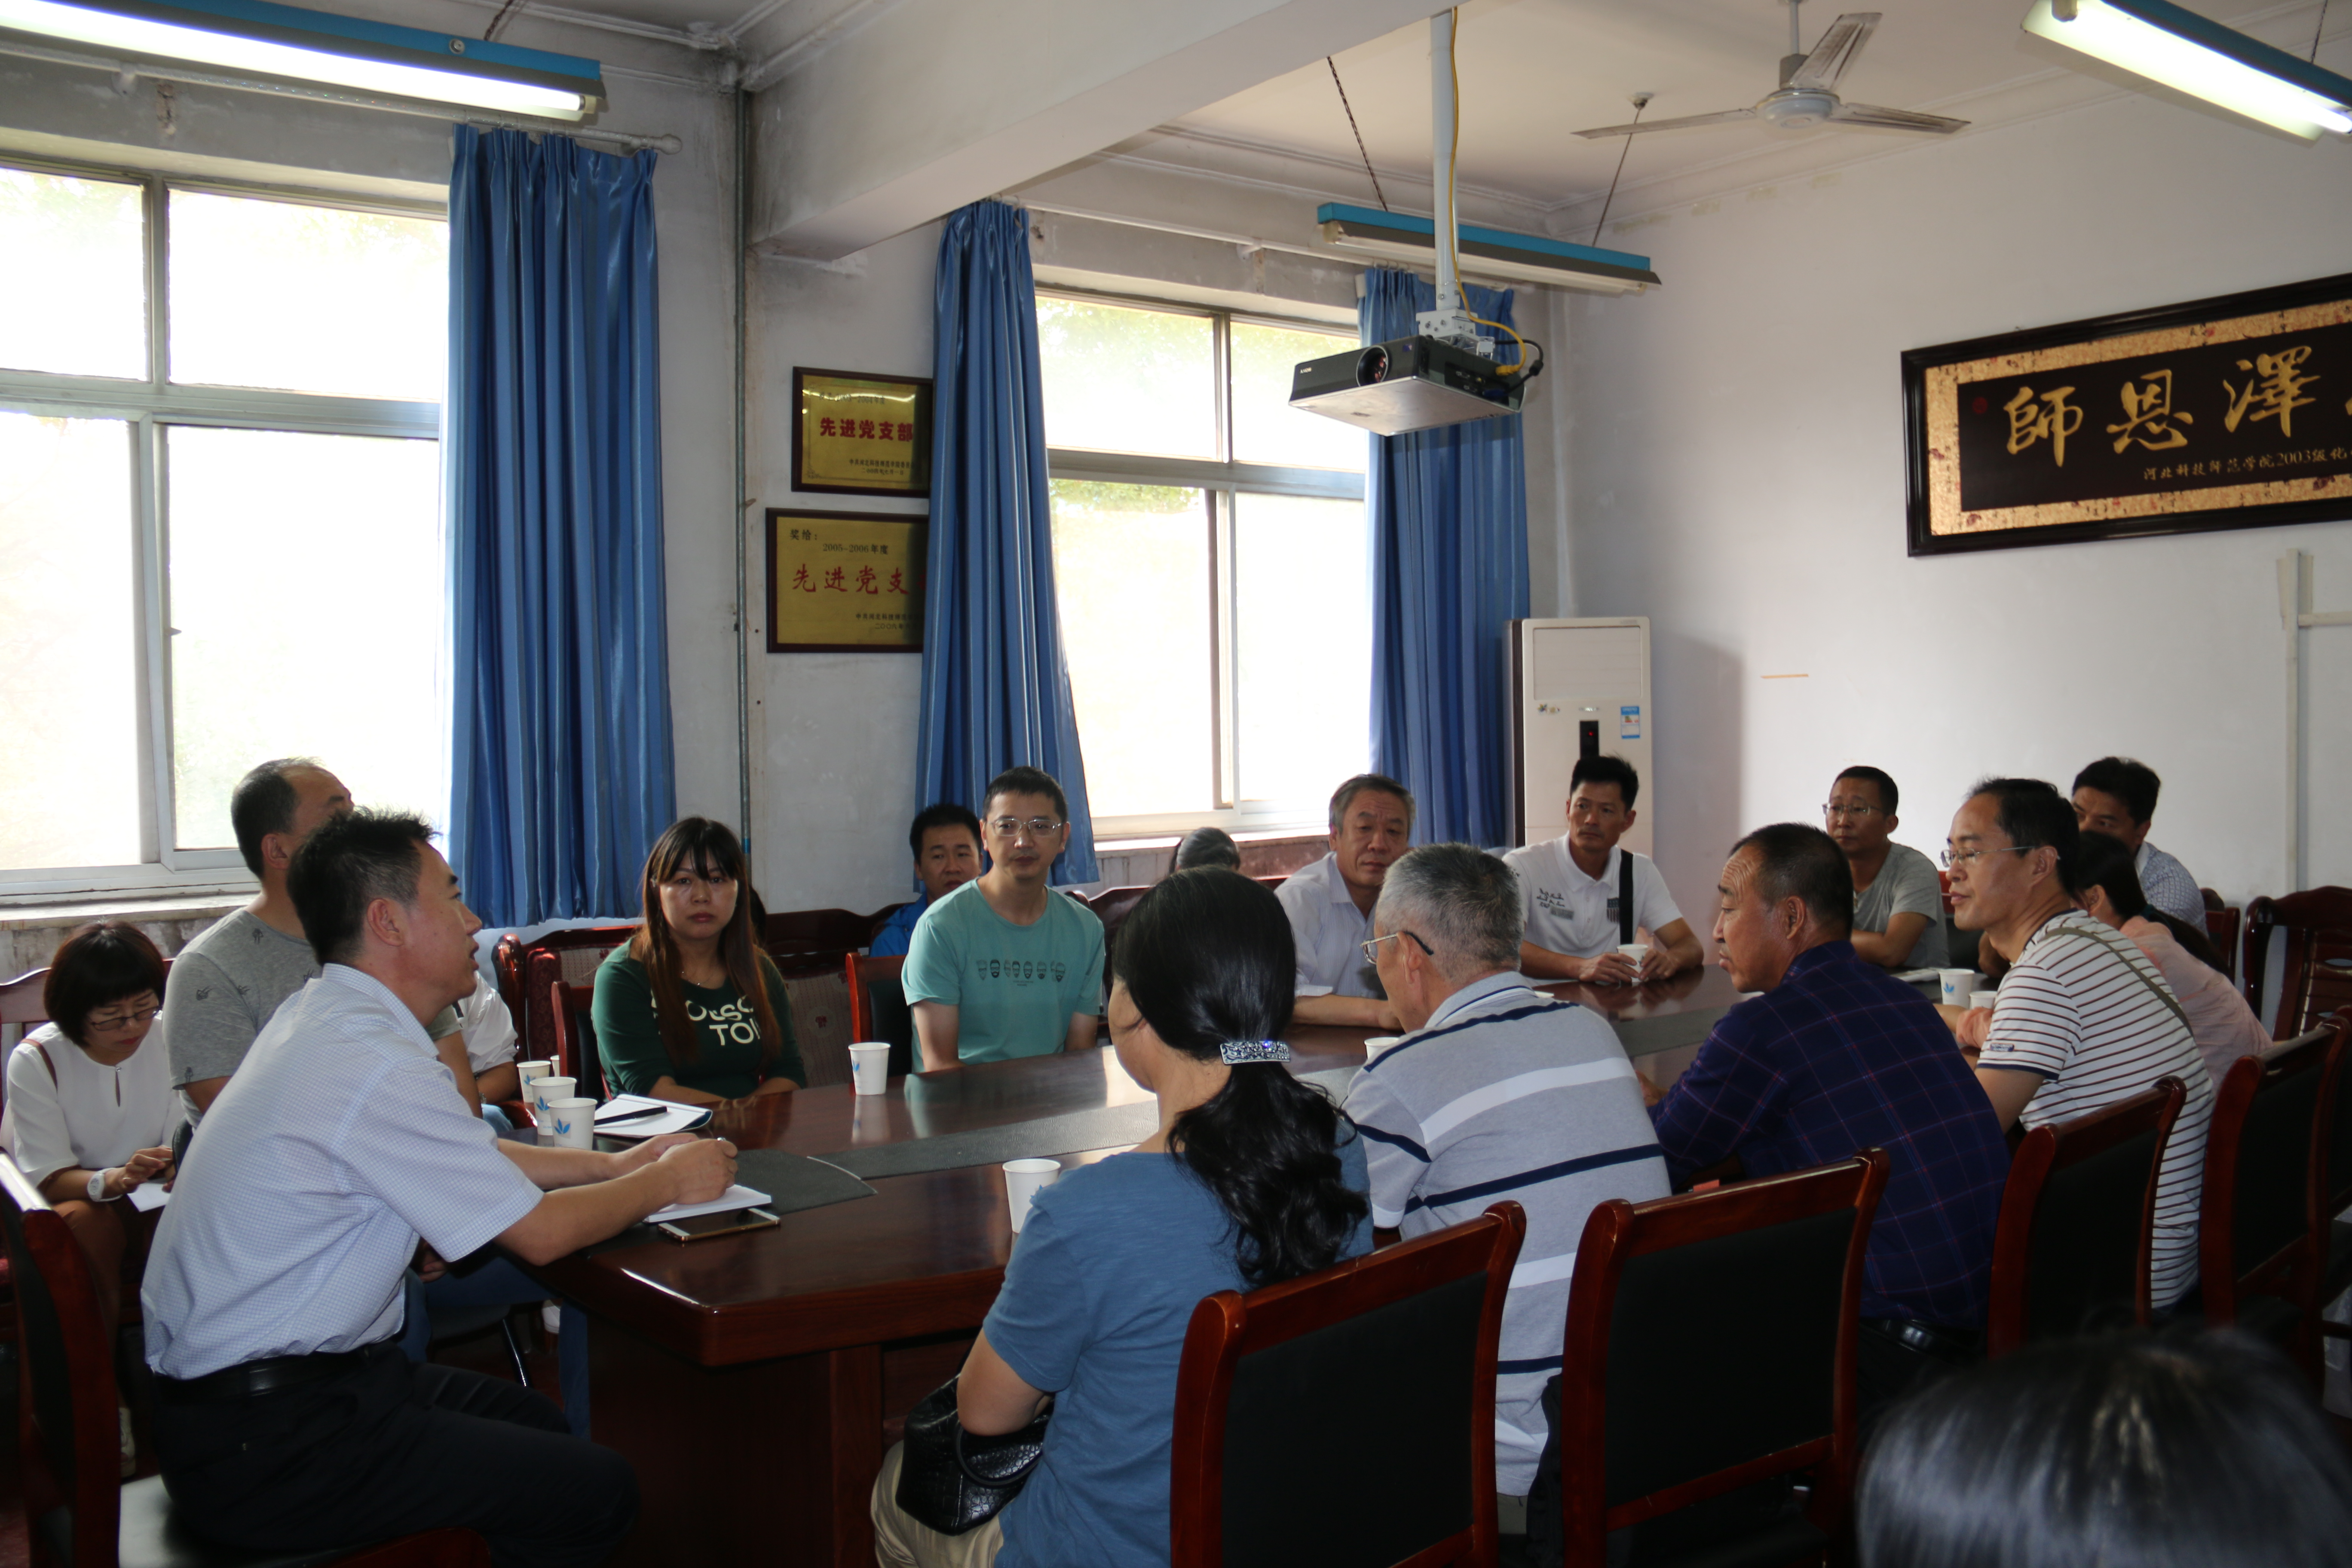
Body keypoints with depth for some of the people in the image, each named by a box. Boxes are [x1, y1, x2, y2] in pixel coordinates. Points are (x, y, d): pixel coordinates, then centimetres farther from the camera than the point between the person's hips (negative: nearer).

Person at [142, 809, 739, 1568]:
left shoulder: (318, 1016, 7)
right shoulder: (373, 1061, -24)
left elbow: (467, 1157, 20)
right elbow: (540, 1233, -16)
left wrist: (616, 1164, 16)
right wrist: (667, 1182, 0)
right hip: (257, 1444, -10)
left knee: (535, 1423, 17)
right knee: (597, 1490, -9)